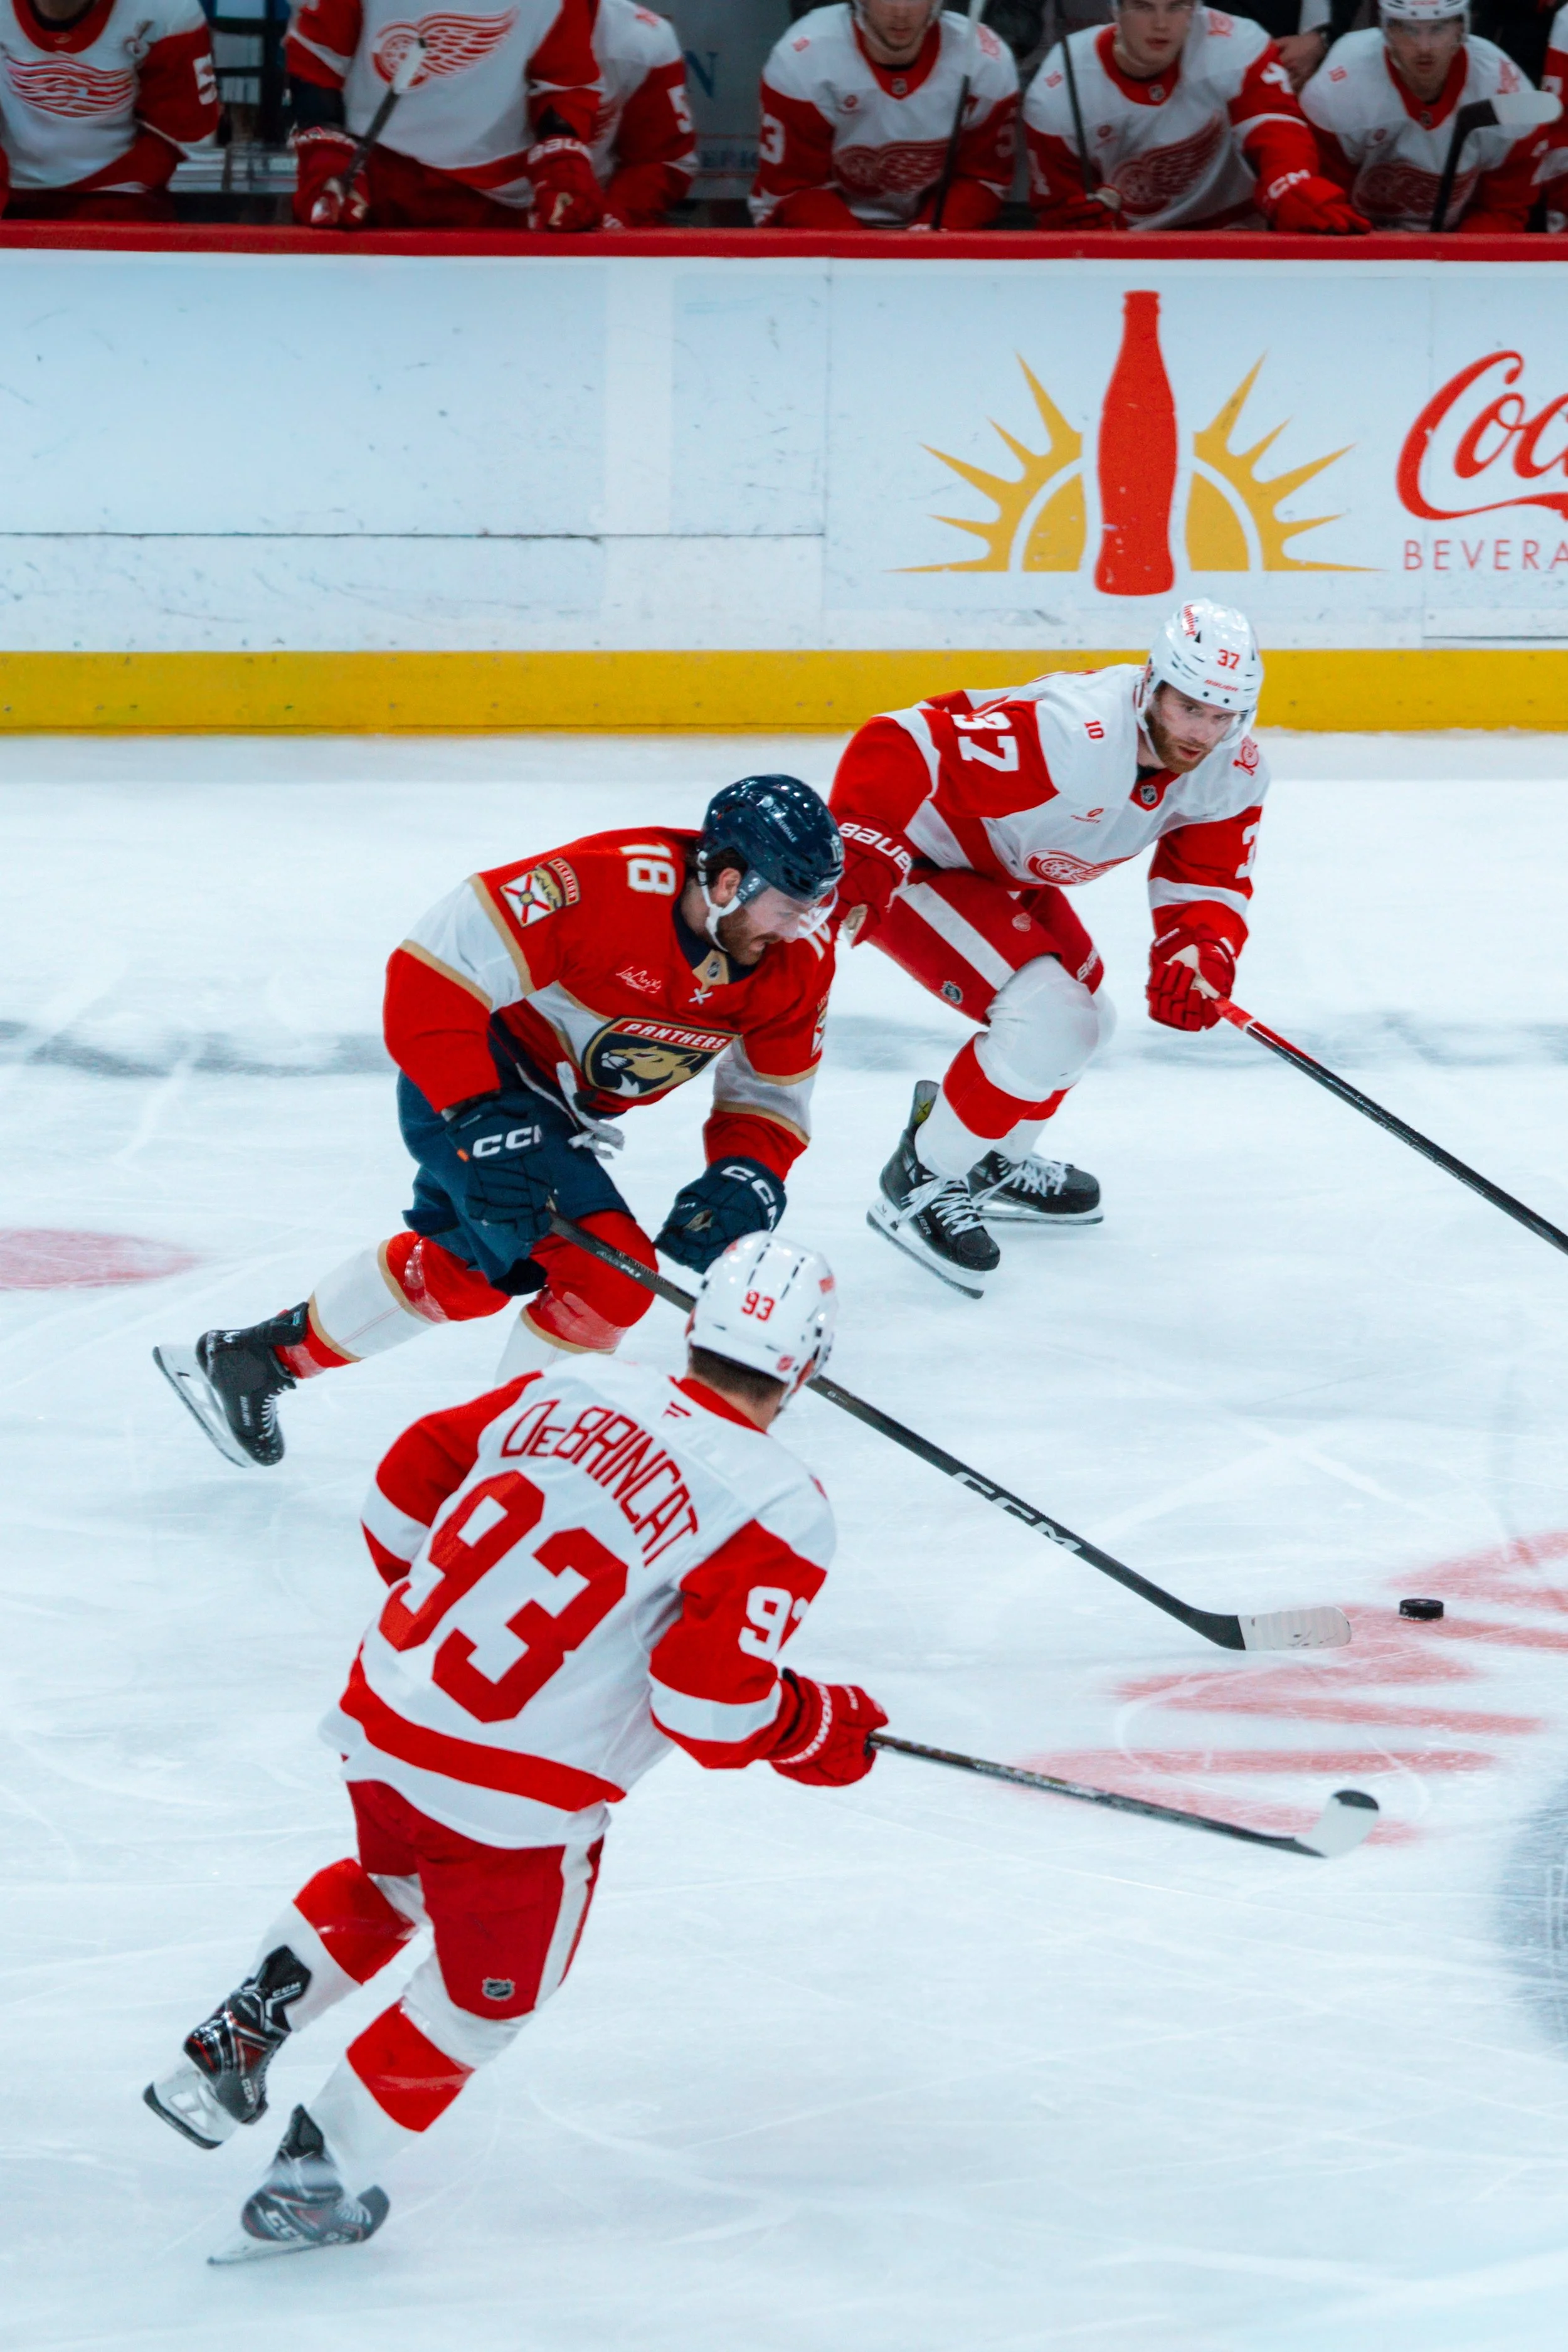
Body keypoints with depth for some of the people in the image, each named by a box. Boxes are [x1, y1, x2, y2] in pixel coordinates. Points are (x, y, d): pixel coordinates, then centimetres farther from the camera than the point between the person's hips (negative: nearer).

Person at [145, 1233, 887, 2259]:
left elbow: (410, 1480, 10)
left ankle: (228, 2049, 36)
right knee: (492, 1985, 22)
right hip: (514, 1801, -5)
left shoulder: (577, 1390, 2)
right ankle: (317, 2178, 25)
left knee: (395, 1878, 37)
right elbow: (712, 1703, -20)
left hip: (381, 1712, 5)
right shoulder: (780, 1509, -14)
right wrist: (821, 1729, -1)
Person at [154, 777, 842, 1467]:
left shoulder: (800, 958, -14)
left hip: (568, 1113, 8)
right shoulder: (610, 886, -35)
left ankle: (255, 1358, 43)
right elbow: (431, 973, -32)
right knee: (610, 1272, -20)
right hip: (474, 1080, -8)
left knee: (465, 1270, 25)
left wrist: (742, 1180, -23)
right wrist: (482, 1121, -36)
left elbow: (772, 1097, -2)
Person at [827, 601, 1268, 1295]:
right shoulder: (1065, 733, -38)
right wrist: (855, 862, -49)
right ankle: (919, 1184, -3)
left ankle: (993, 1165, 44)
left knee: (1081, 1020, 21)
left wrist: (1199, 952, -31)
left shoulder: (1232, 774, -13)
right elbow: (899, 748, -39)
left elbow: (1209, 884, -8)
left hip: (999, 867, 9)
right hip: (911, 857, -9)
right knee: (1048, 1022, -20)